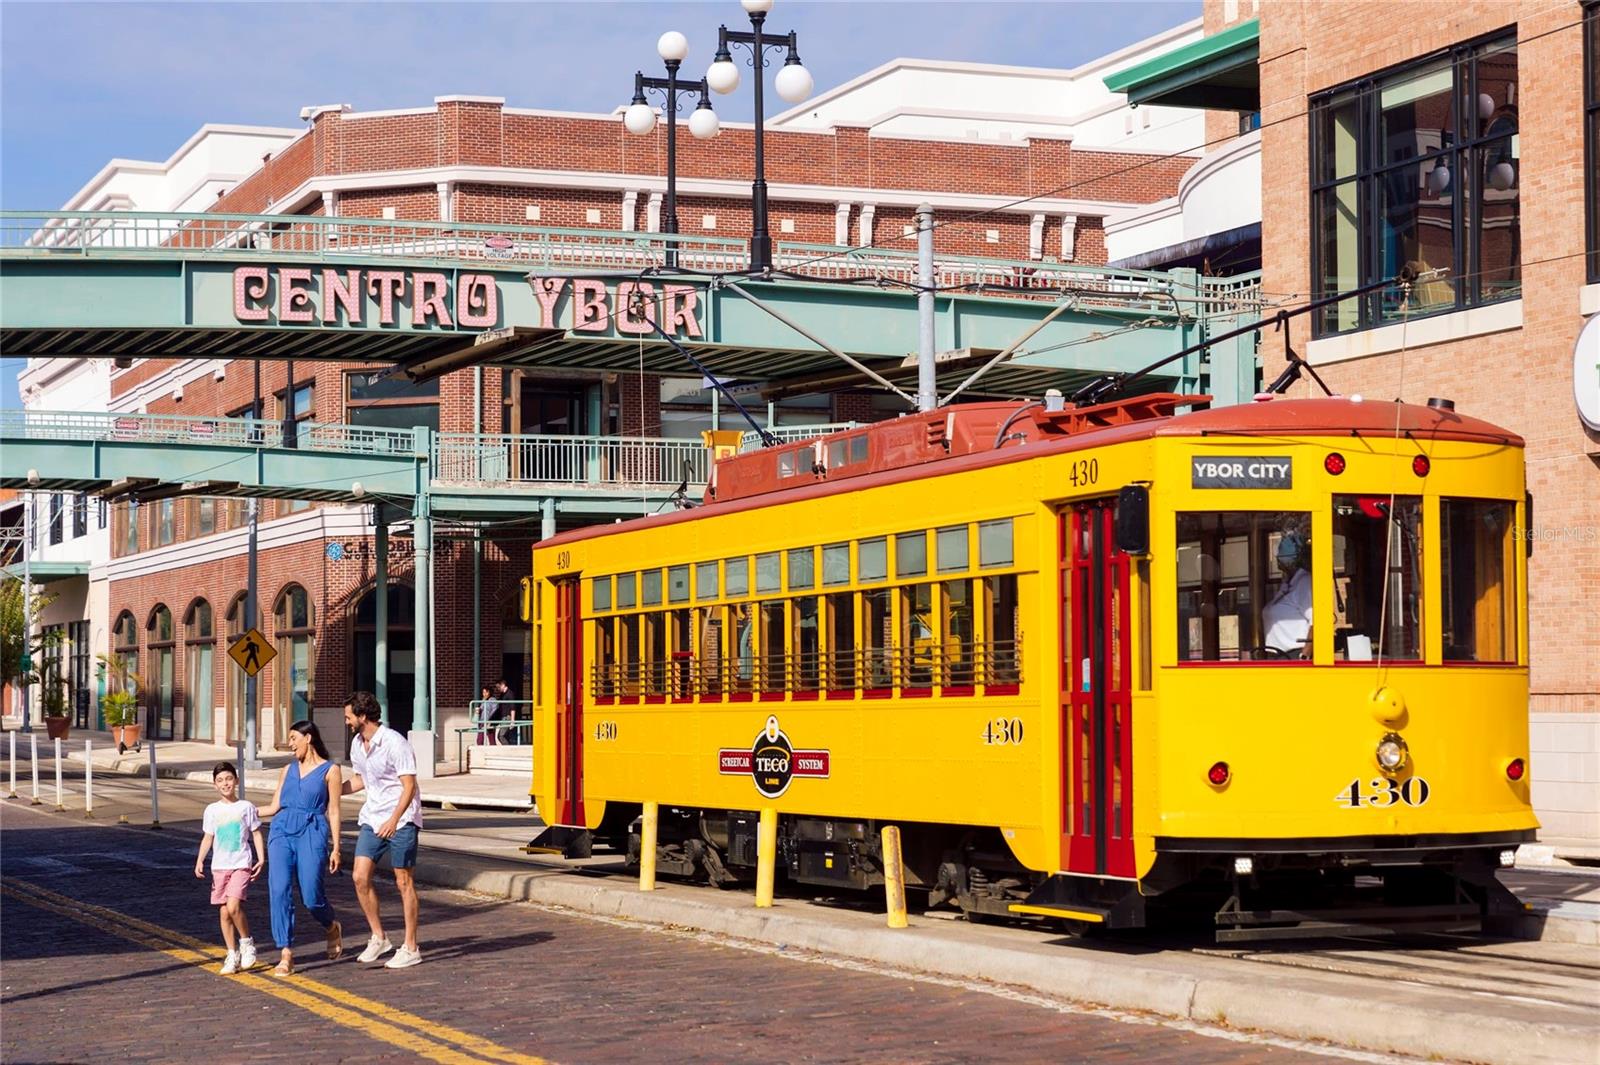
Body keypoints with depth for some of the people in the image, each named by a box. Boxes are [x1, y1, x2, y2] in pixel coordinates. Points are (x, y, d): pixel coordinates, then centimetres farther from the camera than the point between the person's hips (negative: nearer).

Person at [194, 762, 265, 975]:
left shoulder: (246, 807, 0)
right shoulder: (212, 810, 7)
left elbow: (256, 834, 4)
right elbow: (208, 838, 12)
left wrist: (261, 858, -5)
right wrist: (199, 861, 0)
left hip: (241, 864, -4)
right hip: (219, 866, 4)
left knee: (233, 906, -21)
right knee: (224, 913, 4)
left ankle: (247, 942, 0)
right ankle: (233, 955, 14)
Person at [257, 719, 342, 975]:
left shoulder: (329, 770, 8)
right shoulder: (288, 770, 20)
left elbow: (333, 812, 5)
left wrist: (335, 848, 0)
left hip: (312, 832, -4)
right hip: (282, 831, 4)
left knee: (311, 896, -9)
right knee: (279, 890, -12)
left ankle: (332, 927, 25)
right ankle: (286, 954, -10)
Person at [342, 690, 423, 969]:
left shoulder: (395, 743, -17)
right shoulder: (357, 744, 7)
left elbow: (409, 786, -20)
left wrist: (394, 819, -30)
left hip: (401, 819, -7)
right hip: (372, 818, 7)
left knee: (403, 882, -1)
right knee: (360, 877, -4)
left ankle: (410, 948, 6)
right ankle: (378, 938, 10)